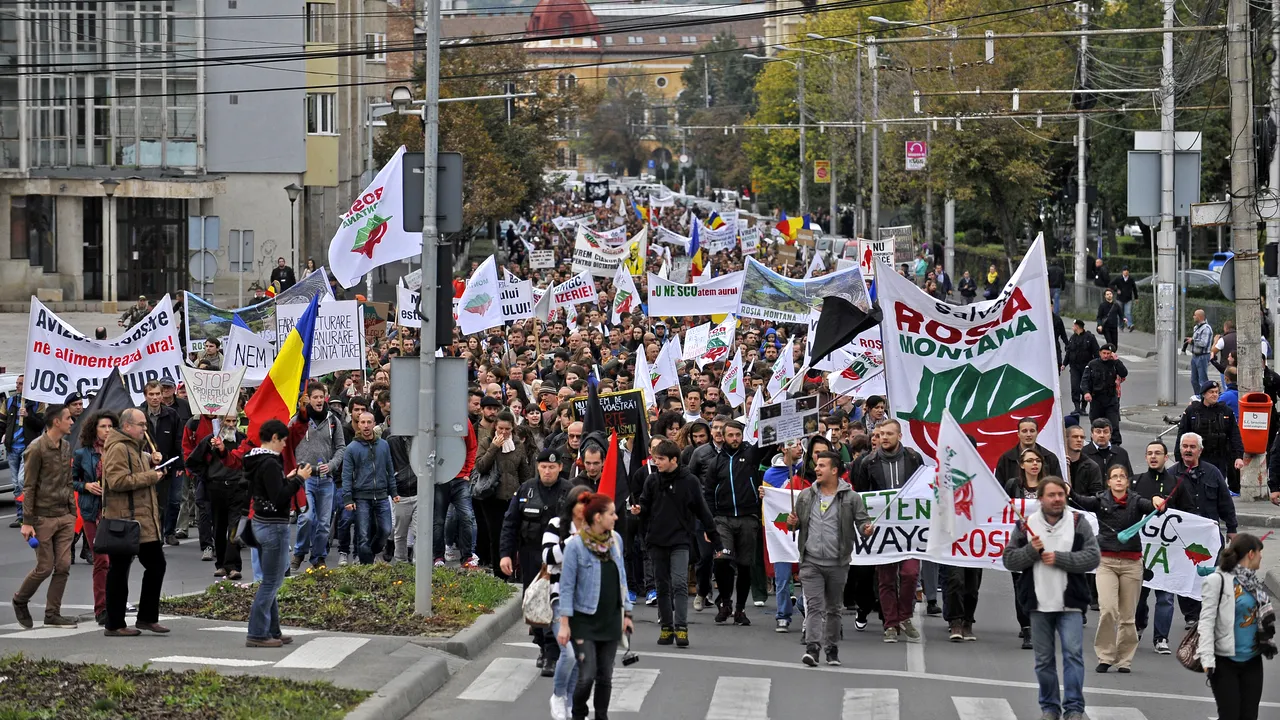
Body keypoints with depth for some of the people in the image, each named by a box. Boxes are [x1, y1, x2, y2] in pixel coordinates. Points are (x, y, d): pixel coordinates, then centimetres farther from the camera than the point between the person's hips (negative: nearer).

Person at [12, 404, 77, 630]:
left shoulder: (66, 446, 11)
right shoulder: (37, 449, -11)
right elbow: (29, 487, -10)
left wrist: (73, 511, 16)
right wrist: (27, 521, -13)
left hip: (65, 516, 6)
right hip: (44, 516, -6)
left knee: (63, 566, 0)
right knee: (45, 567, -2)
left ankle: (53, 613, 8)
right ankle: (20, 601, 21)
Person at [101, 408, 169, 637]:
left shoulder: (135, 447, 20)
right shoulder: (118, 448, -13)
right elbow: (118, 481, -24)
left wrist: (151, 461, 14)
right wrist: (150, 476, -18)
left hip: (144, 520, 10)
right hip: (123, 519, -10)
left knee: (156, 564, 11)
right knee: (119, 570, -3)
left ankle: (147, 618, 20)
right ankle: (114, 625, 3)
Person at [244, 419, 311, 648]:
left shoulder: (255, 461, 10)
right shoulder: (270, 464, -19)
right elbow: (279, 499, -23)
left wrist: (287, 479, 12)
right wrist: (298, 479, -15)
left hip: (260, 523, 10)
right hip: (274, 526, -10)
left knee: (270, 580, 16)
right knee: (271, 581, -5)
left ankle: (272, 631, 22)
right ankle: (257, 634, -4)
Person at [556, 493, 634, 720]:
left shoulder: (615, 540, 3)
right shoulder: (575, 545, -14)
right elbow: (567, 586, -10)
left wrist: (626, 613, 14)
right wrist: (564, 624, -12)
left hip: (610, 621, 5)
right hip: (585, 622, -5)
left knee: (605, 676, 9)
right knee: (587, 676, -9)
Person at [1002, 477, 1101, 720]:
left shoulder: (1078, 524, 1)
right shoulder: (1025, 526, 5)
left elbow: (1092, 557, -8)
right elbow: (1008, 560, 3)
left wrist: (1059, 558, -17)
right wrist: (1031, 551, -15)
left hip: (1070, 604, -2)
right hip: (1039, 604, 2)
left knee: (1073, 653, -10)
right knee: (1043, 659, 8)